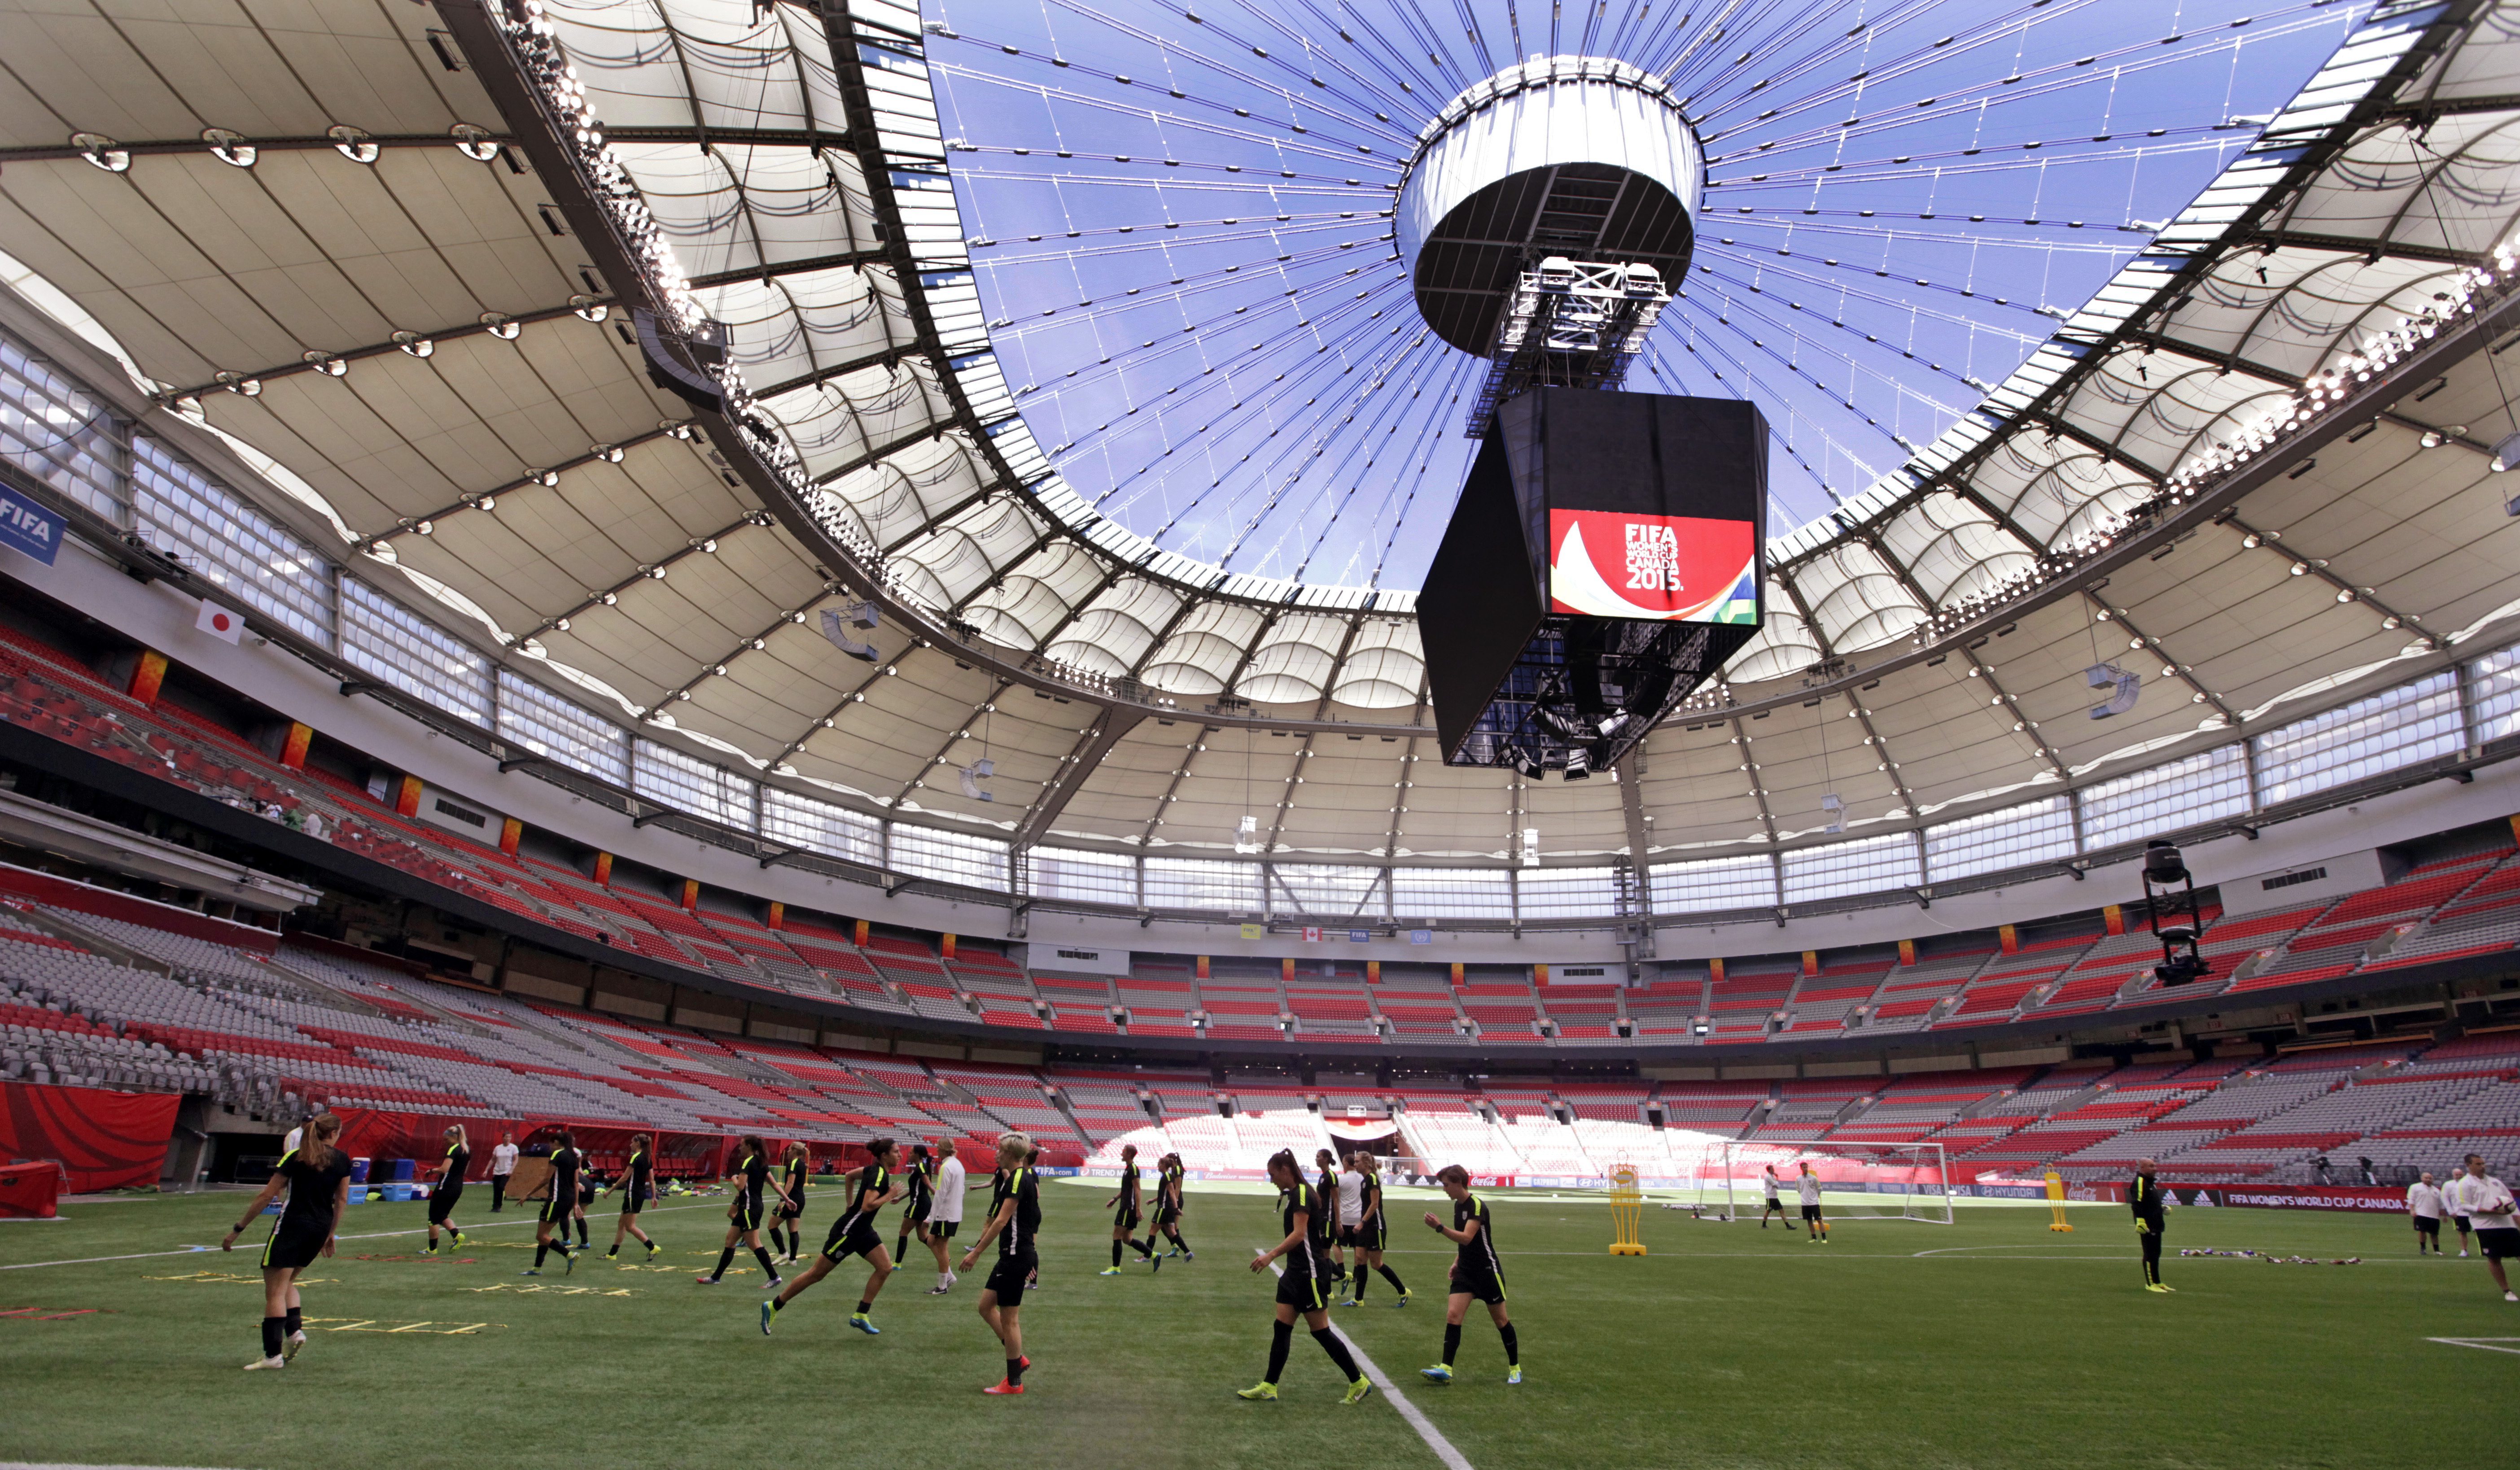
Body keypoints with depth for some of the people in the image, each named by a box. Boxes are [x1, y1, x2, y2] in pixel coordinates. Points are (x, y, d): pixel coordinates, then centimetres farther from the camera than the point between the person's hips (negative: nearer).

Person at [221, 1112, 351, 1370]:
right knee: (287, 1282, 24)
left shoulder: (295, 1157, -4)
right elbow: (342, 1199, 9)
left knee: (275, 1291, 0)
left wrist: (238, 1229, 1)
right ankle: (295, 1329, 7)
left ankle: (273, 1354, -2)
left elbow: (266, 1196, -6)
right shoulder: (342, 1160, 5)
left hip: (293, 1225, -5)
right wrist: (331, 1235, 19)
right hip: (321, 1228, 5)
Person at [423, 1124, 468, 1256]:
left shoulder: (453, 1150, -16)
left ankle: (432, 1249, 9)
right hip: (458, 1188, 8)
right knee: (443, 1215, 20)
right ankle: (456, 1235, 0)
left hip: (446, 1188, -8)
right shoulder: (467, 1151, 11)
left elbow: (444, 1169, -26)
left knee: (434, 1219, 4)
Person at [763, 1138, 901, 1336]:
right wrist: (890, 1195, -21)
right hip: (847, 1231, -9)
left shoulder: (876, 1170, 4)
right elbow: (867, 1206, -32)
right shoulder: (879, 1174, -23)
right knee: (817, 1274, 3)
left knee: (885, 1267, -4)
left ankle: (860, 1316, 4)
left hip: (863, 1230, 9)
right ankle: (773, 1306, 19)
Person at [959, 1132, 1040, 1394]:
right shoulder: (1024, 1176, 11)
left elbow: (1001, 1221, -21)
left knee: (1009, 1319, 0)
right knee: (986, 1305, 15)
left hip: (1017, 1256, -10)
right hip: (1011, 1255, 10)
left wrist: (976, 1253, -19)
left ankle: (1014, 1383, 12)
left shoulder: (1018, 1179, -18)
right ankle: (1018, 1359, 22)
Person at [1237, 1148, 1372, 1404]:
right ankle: (1269, 1387, 13)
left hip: (1310, 1273, -10)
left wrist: (1272, 1255, -36)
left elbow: (1299, 1234, -28)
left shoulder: (1302, 1193, -17)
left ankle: (1359, 1383, 10)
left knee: (1321, 1331, -2)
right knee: (1282, 1328, 8)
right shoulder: (1291, 1194, 12)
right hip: (1296, 1271, 10)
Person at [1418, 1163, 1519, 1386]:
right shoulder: (1458, 1205, 7)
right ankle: (1446, 1369, -12)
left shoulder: (1477, 1205, -19)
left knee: (1500, 1320, 6)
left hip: (1487, 1271, -7)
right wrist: (1457, 1261, 13)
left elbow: (1467, 1238, -31)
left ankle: (1515, 1368, 23)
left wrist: (1440, 1228, -39)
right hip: (1465, 1271, 7)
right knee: (1453, 1315, -8)